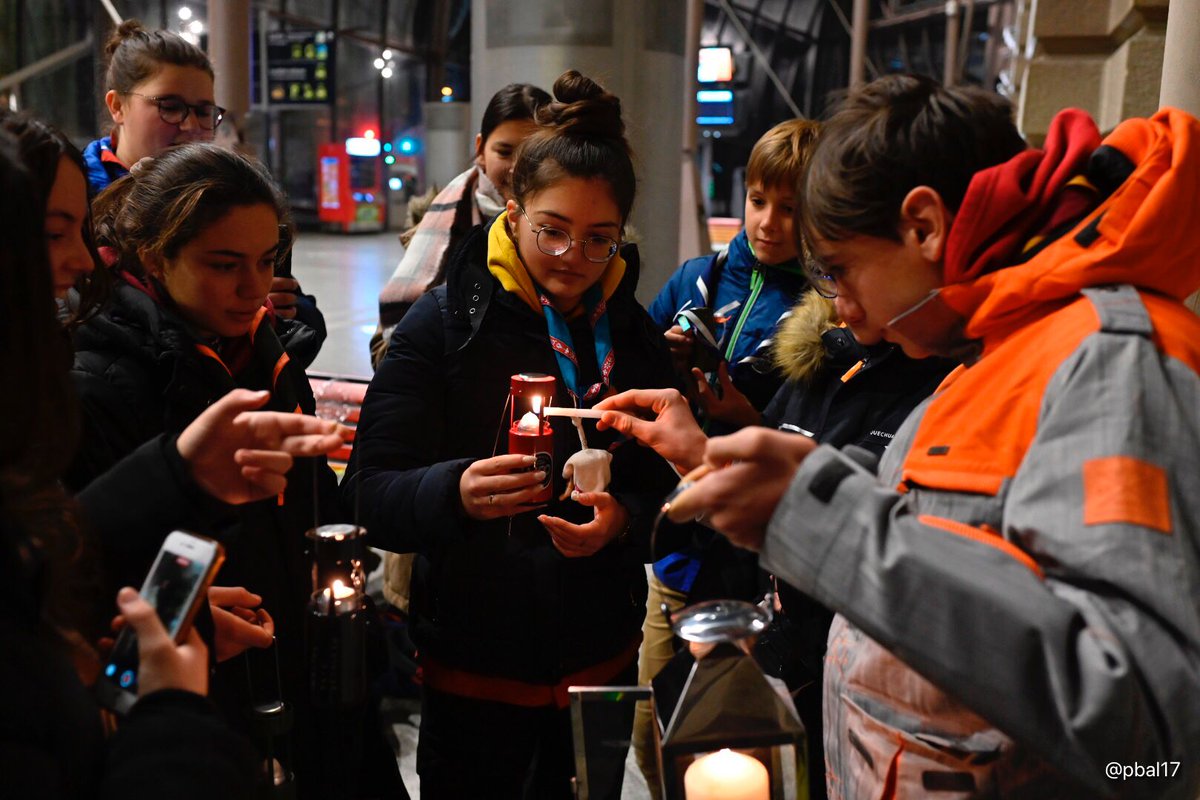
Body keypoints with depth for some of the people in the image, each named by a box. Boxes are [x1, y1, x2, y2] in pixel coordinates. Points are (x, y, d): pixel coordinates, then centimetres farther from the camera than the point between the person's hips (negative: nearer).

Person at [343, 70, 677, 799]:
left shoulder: (632, 334, 3)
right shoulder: (446, 321, -9)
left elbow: (663, 488, 5)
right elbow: (373, 488, -14)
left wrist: (623, 519, -16)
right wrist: (455, 492, -34)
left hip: (602, 656, 4)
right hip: (473, 669, -3)